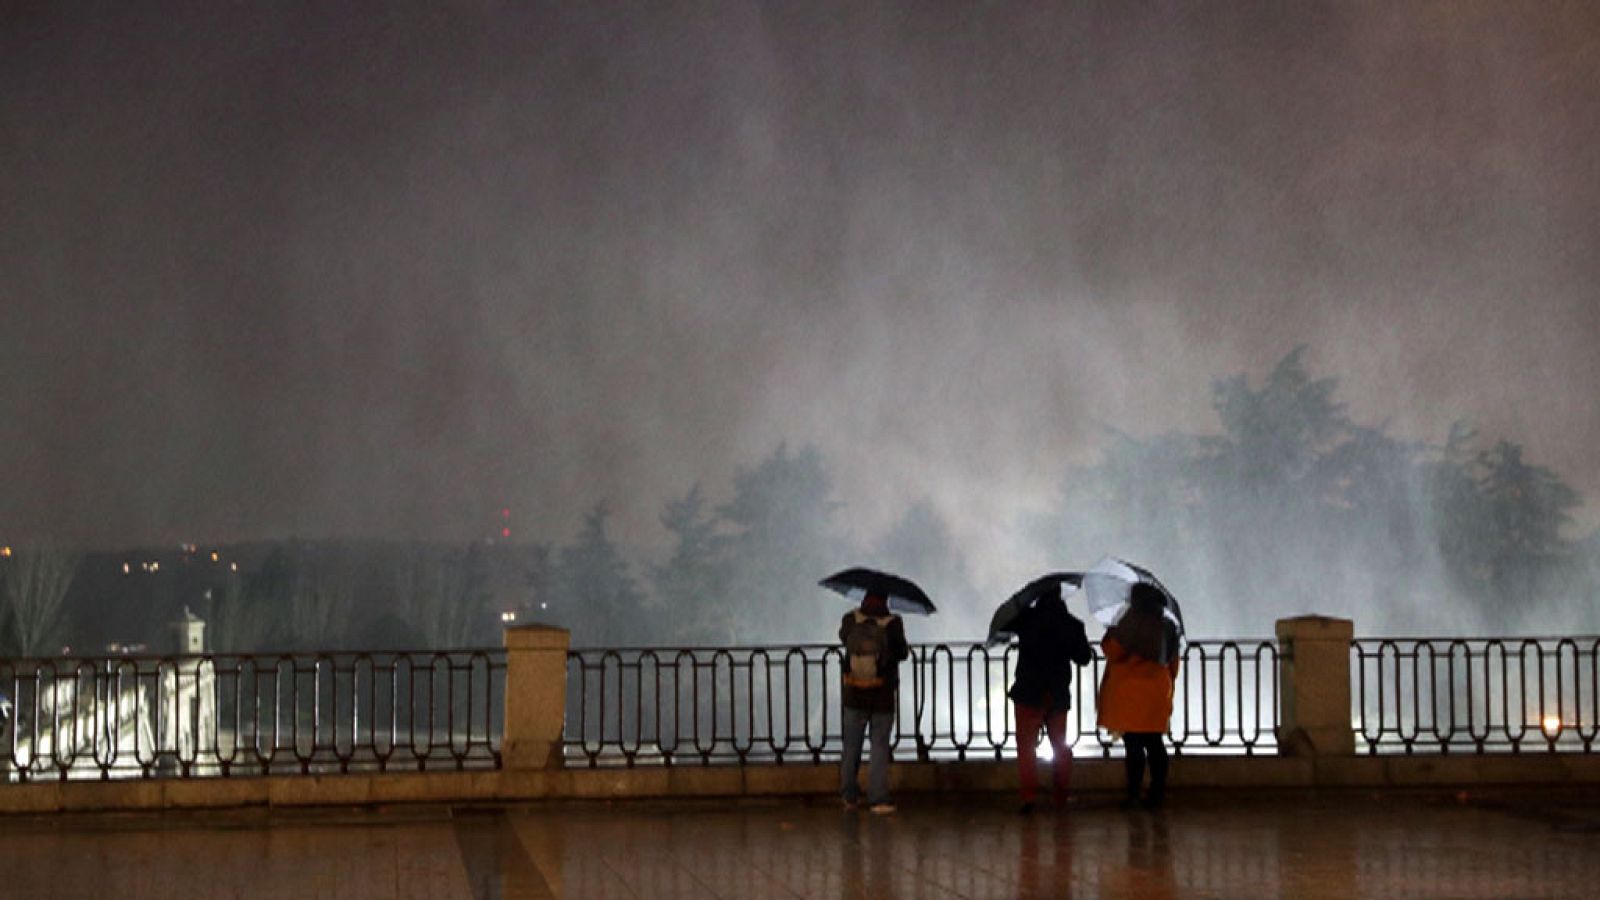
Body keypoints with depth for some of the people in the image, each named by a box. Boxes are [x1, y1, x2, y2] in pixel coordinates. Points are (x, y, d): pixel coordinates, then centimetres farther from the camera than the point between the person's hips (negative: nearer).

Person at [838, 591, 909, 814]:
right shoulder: (893, 624, -16)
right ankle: (878, 799, -2)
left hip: (854, 696, 2)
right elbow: (902, 653, -3)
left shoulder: (851, 620, -9)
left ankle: (849, 796, 23)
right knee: (880, 747, 4)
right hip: (882, 697, -2)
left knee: (851, 746, 15)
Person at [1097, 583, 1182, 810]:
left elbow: (1114, 652, -10)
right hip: (1158, 692, 6)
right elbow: (1173, 664, 16)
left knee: (1133, 743, -5)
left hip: (1132, 693, -6)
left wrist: (1111, 634, 9)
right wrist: (1168, 690, 23)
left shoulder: (1132, 622, -10)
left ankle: (1133, 794, -6)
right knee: (1154, 742, 9)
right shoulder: (1166, 626, 12)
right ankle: (1157, 793, 9)